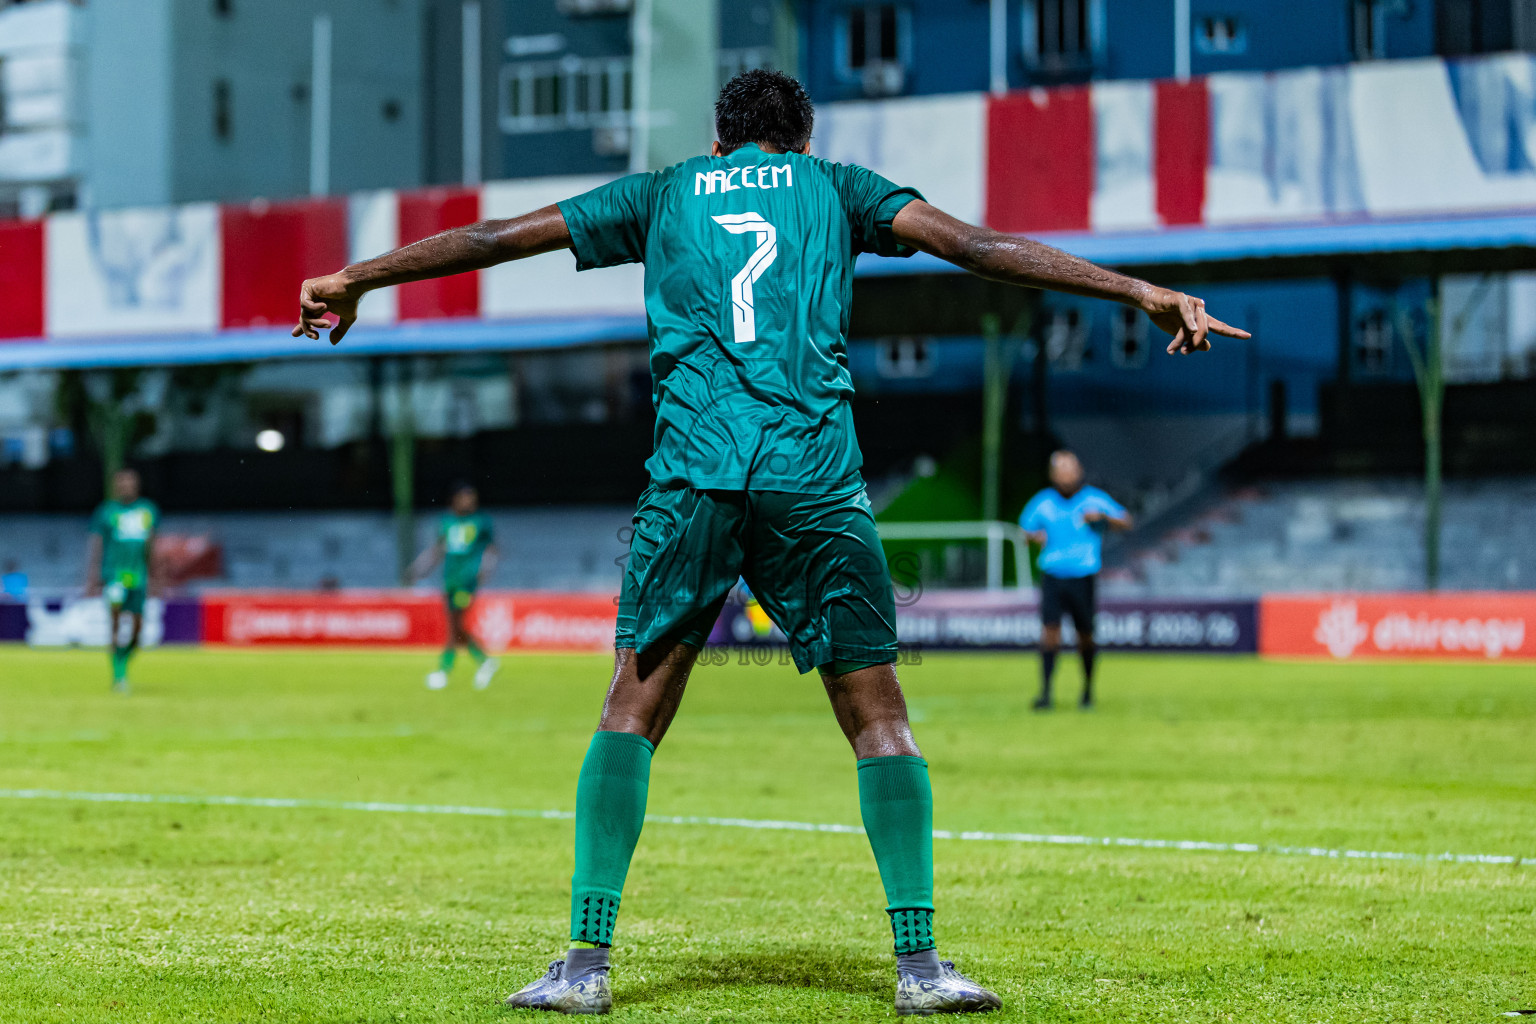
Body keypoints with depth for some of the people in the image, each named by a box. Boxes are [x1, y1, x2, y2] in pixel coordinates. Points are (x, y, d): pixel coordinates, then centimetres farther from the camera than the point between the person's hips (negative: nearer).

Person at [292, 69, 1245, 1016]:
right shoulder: (836, 187, 18)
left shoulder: (662, 193, 21)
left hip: (692, 473, 1)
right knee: (879, 716, 6)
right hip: (817, 475, 0)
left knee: (632, 710, 7)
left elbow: (493, 237, 24)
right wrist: (1140, 291, 8)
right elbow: (978, 245, 9)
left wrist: (351, 281, 33)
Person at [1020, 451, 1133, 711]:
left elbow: (1126, 522, -1)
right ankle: (1045, 692, -13)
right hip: (1052, 576, 1)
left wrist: (1102, 517, -19)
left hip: (1083, 579, -1)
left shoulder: (1094, 499, 0)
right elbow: (1026, 528, 17)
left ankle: (1088, 690, 27)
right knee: (1050, 629, -13)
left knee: (1085, 636, 7)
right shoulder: (1043, 502, 5)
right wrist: (1036, 536, -6)